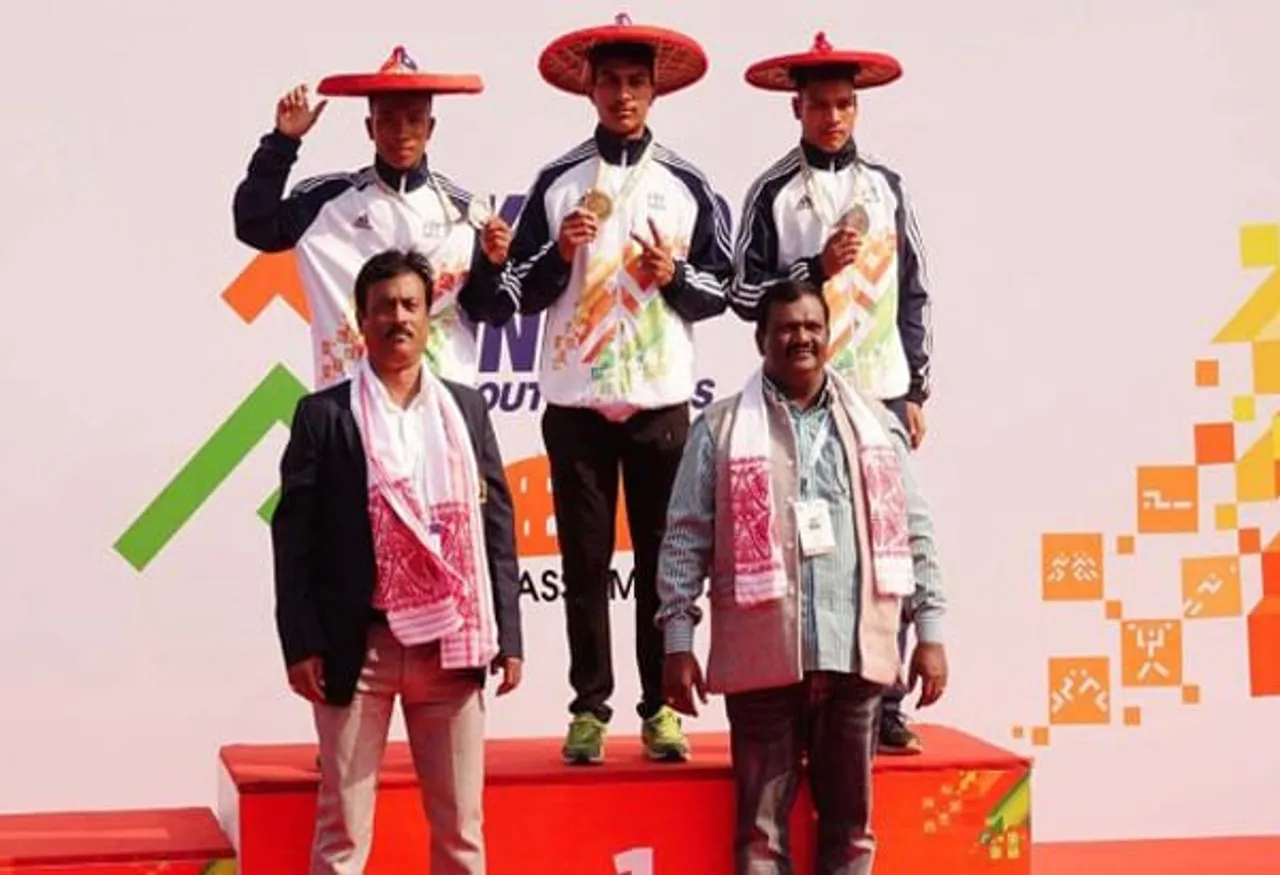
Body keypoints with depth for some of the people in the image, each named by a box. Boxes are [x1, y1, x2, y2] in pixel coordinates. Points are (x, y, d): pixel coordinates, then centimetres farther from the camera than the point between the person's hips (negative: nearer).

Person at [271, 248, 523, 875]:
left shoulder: (465, 408, 10)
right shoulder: (324, 414, 2)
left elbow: (497, 525, 9)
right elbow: (294, 535, -1)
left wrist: (507, 635, 4)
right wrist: (301, 643, -9)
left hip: (450, 645, 3)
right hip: (358, 646, -3)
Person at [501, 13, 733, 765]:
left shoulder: (687, 185, 6)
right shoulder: (557, 183, 5)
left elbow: (725, 287, 6)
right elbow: (522, 292, 6)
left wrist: (675, 276, -12)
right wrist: (559, 255, -12)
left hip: (661, 400, 0)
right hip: (576, 399, 0)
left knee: (663, 558, 2)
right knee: (586, 561, 3)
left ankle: (662, 707, 9)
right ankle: (590, 708, 9)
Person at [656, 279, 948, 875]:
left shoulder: (875, 424, 11)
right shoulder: (722, 427, 3)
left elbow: (913, 532, 11)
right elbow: (686, 540, 1)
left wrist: (930, 630, 6)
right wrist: (678, 642, -4)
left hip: (853, 652, 2)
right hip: (763, 658, -2)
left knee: (849, 821, 9)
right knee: (762, 824, 2)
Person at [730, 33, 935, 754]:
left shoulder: (887, 187, 10)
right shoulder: (774, 193, 2)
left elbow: (914, 294, 12)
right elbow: (745, 294, 1)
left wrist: (916, 391, 8)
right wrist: (817, 269, -12)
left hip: (882, 394, 2)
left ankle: (885, 706, 7)